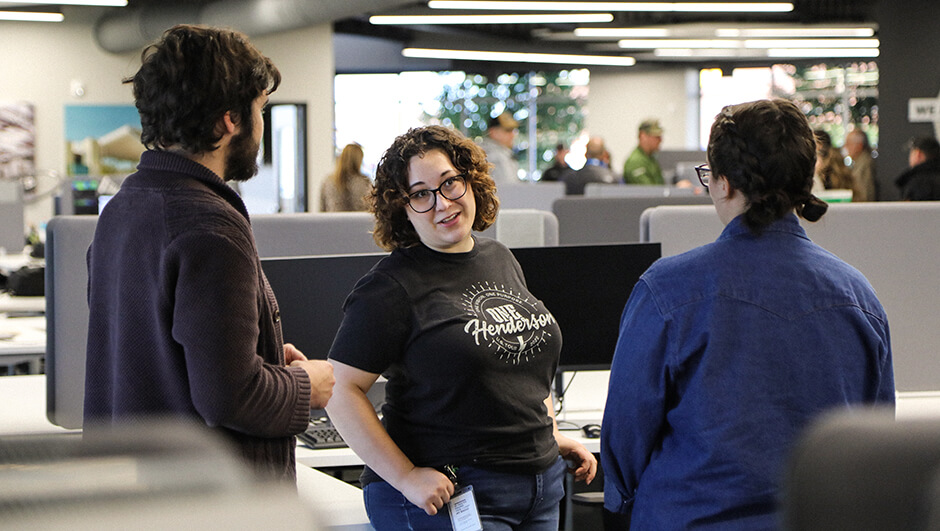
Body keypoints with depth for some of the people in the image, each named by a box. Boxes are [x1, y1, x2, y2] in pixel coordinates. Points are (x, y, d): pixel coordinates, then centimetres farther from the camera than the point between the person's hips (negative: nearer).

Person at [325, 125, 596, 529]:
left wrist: (553, 437, 15)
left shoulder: (501, 259, 12)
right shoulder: (391, 286, -10)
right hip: (447, 496, -7)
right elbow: (341, 390, -15)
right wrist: (406, 478, -19)